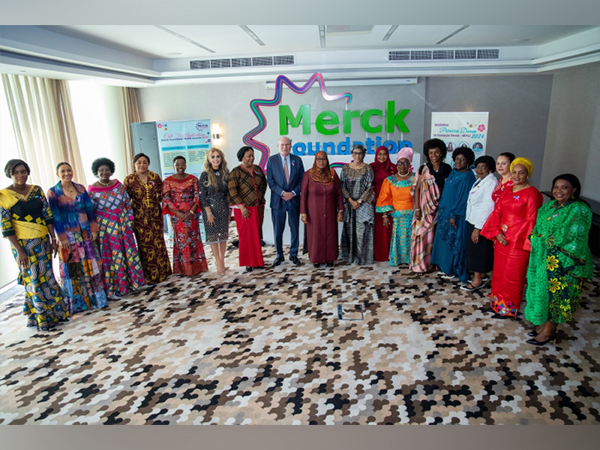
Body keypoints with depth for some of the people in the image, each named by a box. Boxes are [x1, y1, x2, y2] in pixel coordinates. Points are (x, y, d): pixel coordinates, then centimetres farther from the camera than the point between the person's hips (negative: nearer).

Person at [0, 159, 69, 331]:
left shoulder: (37, 190, 3)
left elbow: (48, 216, 5)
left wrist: (53, 239, 0)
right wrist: (19, 250, -14)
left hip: (43, 241, 4)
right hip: (24, 244, -4)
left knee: (48, 277, 12)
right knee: (33, 280, 4)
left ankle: (55, 312, 25)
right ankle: (42, 319, 16)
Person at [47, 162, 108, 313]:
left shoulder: (80, 188, 5)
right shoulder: (53, 192, -4)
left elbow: (90, 209, 5)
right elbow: (55, 217, -7)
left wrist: (93, 229, -1)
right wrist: (62, 237, -11)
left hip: (86, 233, 3)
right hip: (69, 235, -3)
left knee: (91, 264, 8)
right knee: (73, 268, 3)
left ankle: (94, 295, 21)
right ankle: (77, 302, 14)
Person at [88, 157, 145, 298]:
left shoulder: (118, 185, 4)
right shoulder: (92, 190, -7)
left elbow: (128, 203, 9)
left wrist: (130, 219, 7)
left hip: (123, 225, 4)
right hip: (106, 228, -4)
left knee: (128, 252, 9)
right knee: (111, 256, 2)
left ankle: (130, 281, 24)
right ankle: (115, 287, 13)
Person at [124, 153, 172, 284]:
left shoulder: (155, 177, 3)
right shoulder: (129, 179, -3)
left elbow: (162, 193, 12)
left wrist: (157, 202, 2)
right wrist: (130, 212, -4)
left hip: (155, 215, 2)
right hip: (139, 217, -2)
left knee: (158, 242, 9)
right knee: (145, 245, 2)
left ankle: (162, 271, 23)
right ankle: (149, 275, 13)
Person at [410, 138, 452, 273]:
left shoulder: (447, 169, 5)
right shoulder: (423, 169, -1)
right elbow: (416, 188, -2)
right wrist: (417, 208, -8)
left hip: (441, 208, 2)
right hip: (426, 208, -2)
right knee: (423, 234, 0)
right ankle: (421, 263, 12)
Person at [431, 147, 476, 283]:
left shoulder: (467, 177, -16)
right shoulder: (453, 172, 9)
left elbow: (463, 198, -19)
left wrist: (454, 215, -20)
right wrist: (441, 208, 14)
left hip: (456, 214, -9)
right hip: (446, 211, 9)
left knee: (454, 241, 1)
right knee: (445, 240, 15)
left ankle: (453, 271, 14)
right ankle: (446, 267, 27)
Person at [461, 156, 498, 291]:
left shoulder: (491, 182, -19)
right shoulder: (479, 180, 11)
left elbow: (487, 207, -23)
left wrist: (477, 228, -23)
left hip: (482, 223, -9)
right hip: (473, 220, 9)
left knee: (478, 250, 2)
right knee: (474, 249, 17)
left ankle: (477, 280, 15)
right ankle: (481, 275, 32)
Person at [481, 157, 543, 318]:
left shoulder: (532, 194, -11)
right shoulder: (507, 191, 9)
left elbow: (531, 220, -14)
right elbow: (497, 212, 6)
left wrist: (516, 239, -15)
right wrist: (497, 233, -8)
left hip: (517, 243, -6)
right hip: (501, 239, 6)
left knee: (512, 276, 6)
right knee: (499, 272, 16)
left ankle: (508, 308, 23)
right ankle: (498, 303, 33)